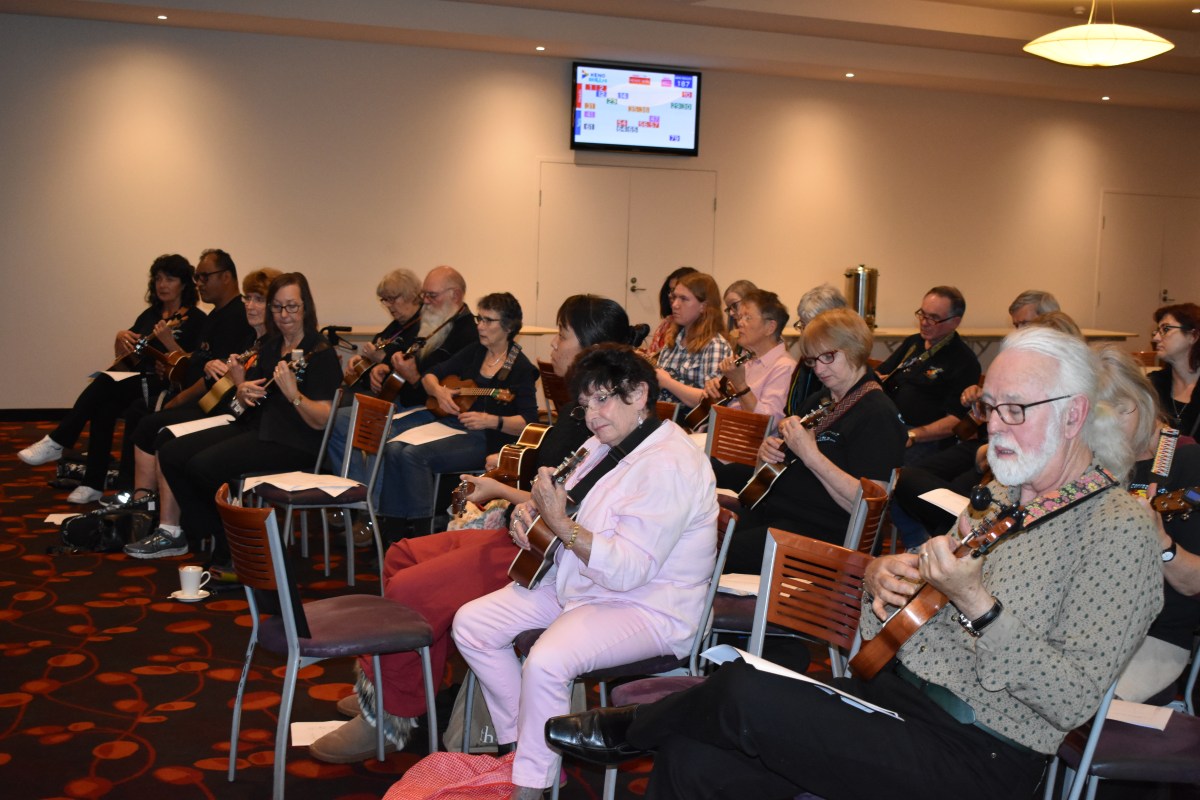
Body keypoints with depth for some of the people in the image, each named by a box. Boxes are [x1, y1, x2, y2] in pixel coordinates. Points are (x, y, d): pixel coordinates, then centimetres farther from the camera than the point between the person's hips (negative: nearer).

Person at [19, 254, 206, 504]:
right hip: (137, 382, 6)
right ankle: (93, 485, -20)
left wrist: (167, 338, -25)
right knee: (104, 407, -25)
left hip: (168, 387, -6)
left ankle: (57, 442, -17)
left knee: (105, 382, -28)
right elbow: (121, 355, 23)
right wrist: (121, 338, 1)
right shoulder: (150, 314, 18)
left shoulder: (195, 319, -3)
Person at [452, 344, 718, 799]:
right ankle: (520, 745, 11)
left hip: (647, 609, -10)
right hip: (576, 583, 10)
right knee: (471, 624, 2)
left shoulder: (669, 466, -23)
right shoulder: (606, 444, 6)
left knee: (545, 664, -33)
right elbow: (566, 506, 21)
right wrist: (532, 511, -2)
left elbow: (627, 571, -28)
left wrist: (559, 523, -28)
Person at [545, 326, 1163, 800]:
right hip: (894, 691, 8)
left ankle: (629, 728, 10)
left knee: (745, 693, -22)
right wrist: (888, 572, 1)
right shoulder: (1002, 497, 13)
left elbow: (1073, 700, -18)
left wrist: (976, 604, -27)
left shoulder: (1122, 529, -12)